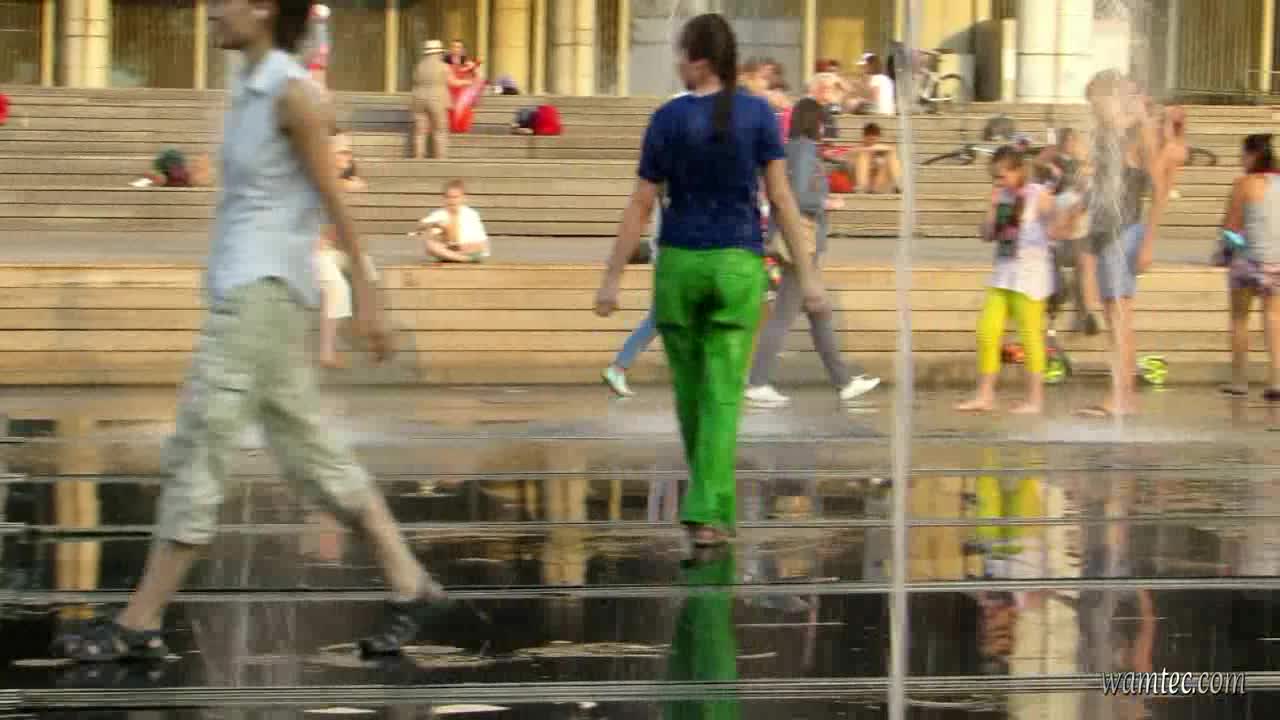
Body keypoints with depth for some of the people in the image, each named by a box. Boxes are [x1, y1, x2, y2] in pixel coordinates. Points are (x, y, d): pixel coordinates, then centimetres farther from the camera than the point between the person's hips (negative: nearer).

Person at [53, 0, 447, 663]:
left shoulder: (293, 94, -11)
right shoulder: (252, 92, 16)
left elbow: (334, 198, -12)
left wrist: (364, 296, -12)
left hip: (262, 292, -10)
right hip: (238, 290, 10)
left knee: (197, 446, -9)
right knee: (308, 449, 11)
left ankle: (141, 621, -6)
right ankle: (409, 585, 15)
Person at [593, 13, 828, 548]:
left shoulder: (668, 119, -7)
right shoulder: (759, 113, -5)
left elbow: (640, 206, -4)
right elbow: (781, 197, -6)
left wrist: (612, 278, 2)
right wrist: (806, 274, -3)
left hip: (679, 263, 0)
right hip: (737, 267, 0)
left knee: (690, 387, 18)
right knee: (722, 396, -1)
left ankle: (711, 500, 31)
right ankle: (707, 514, -15)